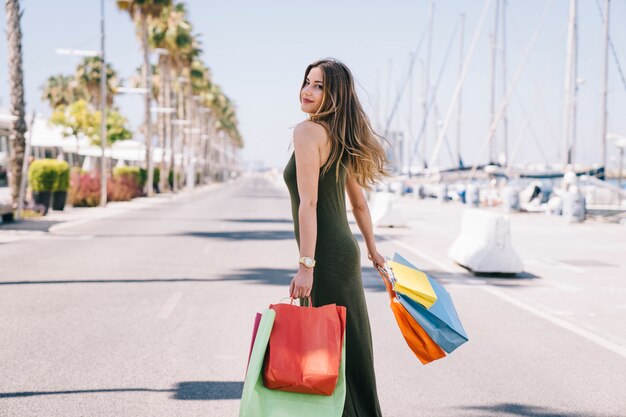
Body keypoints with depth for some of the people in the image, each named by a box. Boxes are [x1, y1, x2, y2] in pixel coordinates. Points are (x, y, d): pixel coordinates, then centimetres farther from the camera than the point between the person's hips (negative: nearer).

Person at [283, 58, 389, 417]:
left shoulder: (308, 132, -13)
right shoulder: (341, 138, 13)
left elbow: (308, 202, -20)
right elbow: (359, 202, 20)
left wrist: (306, 264, -23)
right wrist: (373, 251, 29)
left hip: (327, 254, -9)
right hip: (345, 251, 9)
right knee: (349, 345, 17)